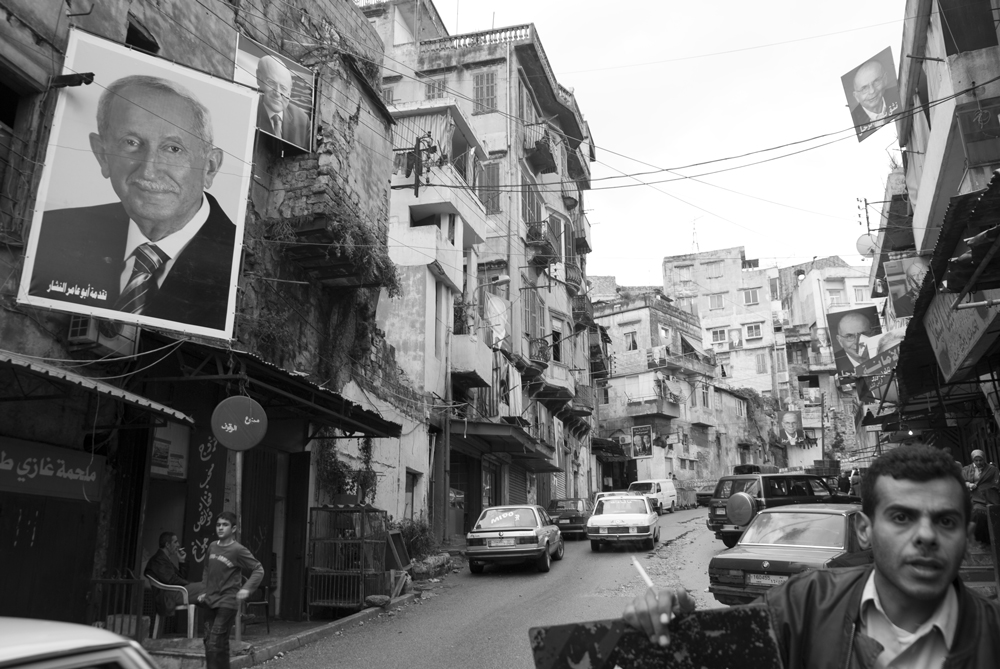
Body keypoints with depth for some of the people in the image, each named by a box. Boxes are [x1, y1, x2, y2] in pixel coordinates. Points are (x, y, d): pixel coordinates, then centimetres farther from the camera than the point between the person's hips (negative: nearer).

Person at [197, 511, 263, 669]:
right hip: (210, 601, 7)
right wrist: (205, 591, 15)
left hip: (227, 603, -7)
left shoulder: (238, 550, -13)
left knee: (215, 644, -12)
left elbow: (258, 570, -9)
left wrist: (247, 588, -20)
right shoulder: (212, 546, 6)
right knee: (209, 642, 12)